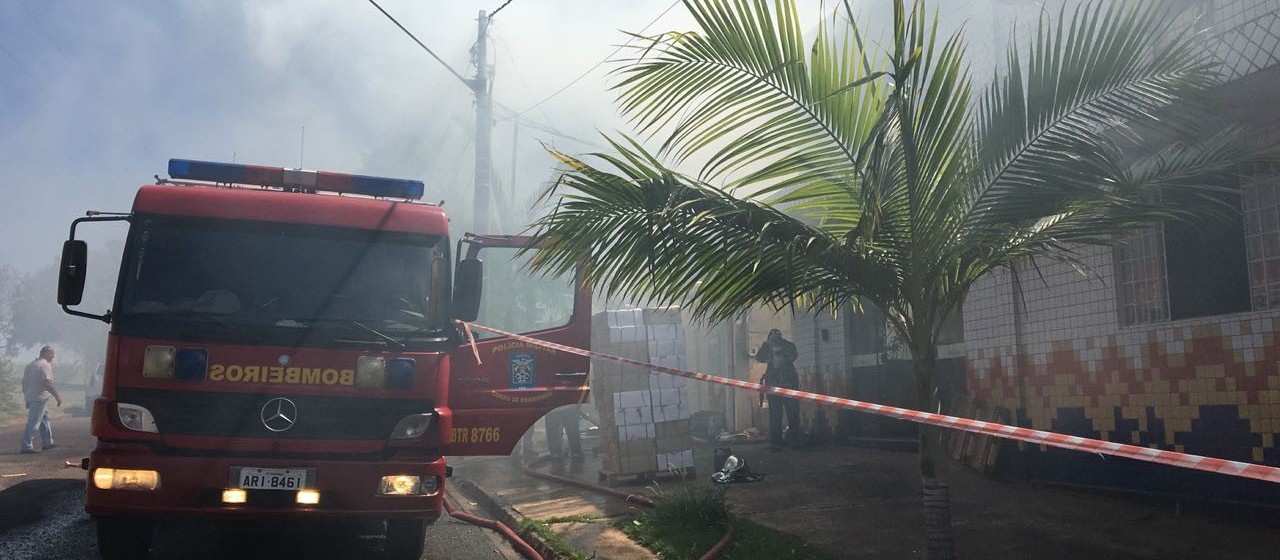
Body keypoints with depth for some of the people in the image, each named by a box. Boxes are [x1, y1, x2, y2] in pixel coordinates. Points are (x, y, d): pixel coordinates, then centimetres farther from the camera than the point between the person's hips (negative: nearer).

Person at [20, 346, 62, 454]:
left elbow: (24, 381, 17)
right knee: (33, 423, -7)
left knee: (45, 419, 20)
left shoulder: (30, 365, 14)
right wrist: (57, 396, -17)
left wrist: (26, 397, 24)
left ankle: (47, 442, 25)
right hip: (40, 398, -9)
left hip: (30, 398, 9)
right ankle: (27, 446, -6)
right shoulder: (45, 365, -13)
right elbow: (47, 383, -22)